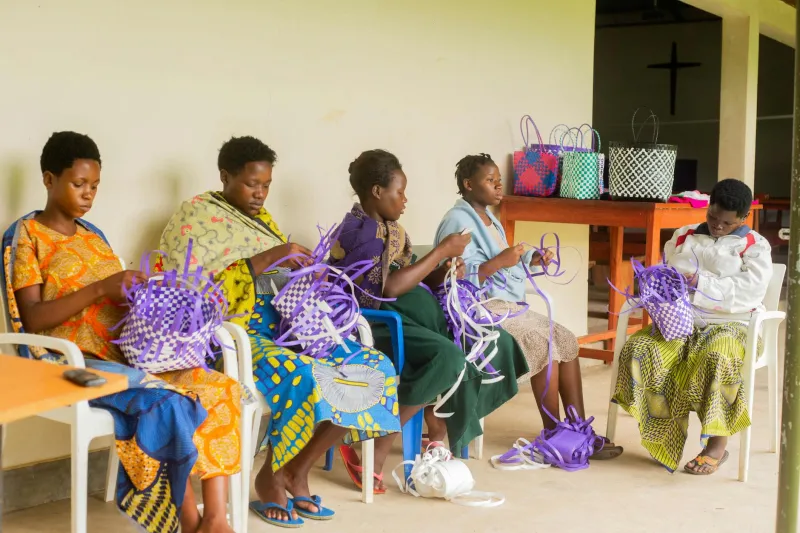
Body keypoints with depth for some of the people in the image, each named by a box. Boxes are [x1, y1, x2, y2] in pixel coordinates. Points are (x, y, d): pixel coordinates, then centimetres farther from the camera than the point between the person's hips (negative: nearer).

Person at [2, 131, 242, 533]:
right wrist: (101, 289, -19)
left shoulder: (92, 235, 20)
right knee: (168, 402, -32)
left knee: (220, 390, -17)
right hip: (73, 361, -7)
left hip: (124, 353, 7)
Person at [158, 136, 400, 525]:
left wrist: (304, 268, -1)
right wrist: (270, 258, -20)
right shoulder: (198, 215, -2)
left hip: (285, 323, 8)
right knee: (302, 377, -38)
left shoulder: (260, 217, 21)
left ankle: (296, 471, -4)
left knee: (376, 369, -10)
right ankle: (270, 478, -12)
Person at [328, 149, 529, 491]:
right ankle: (375, 453, -22)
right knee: (447, 357, -33)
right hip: (379, 325, -9)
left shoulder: (389, 228, 17)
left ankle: (440, 432, 4)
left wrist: (441, 274, -4)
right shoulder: (358, 231, -13)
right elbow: (390, 287, -24)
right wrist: (442, 251, -17)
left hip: (411, 316, 9)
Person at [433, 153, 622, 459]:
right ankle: (554, 435, -12)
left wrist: (531, 261, 5)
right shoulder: (458, 222, -13)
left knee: (566, 339, -2)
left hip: (507, 306, 10)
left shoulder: (488, 219, 17)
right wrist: (498, 262, -25)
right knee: (544, 345, -23)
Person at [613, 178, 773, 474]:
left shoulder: (754, 246, 6)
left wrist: (703, 283, -21)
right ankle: (664, 439, -23)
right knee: (639, 348, -25)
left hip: (730, 324, -4)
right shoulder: (683, 237, 20)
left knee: (716, 356, -39)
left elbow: (751, 289, -10)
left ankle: (718, 444, -27)